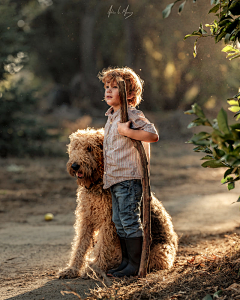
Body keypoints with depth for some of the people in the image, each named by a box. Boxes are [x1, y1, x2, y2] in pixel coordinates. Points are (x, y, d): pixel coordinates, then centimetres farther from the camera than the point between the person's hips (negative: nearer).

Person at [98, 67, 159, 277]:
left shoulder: (133, 116, -11)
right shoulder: (111, 117, 17)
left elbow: (153, 135, -22)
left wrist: (127, 131, -23)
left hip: (129, 177, -9)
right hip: (114, 179, 9)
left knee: (130, 220, -6)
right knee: (119, 222, 12)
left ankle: (135, 265, 0)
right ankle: (126, 262, 20)